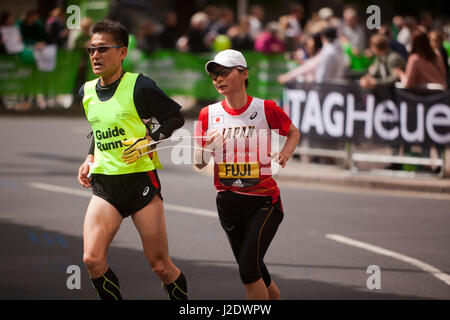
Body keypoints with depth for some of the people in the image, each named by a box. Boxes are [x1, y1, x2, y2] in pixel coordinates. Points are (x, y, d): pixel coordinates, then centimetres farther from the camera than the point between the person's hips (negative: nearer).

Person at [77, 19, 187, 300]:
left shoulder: (139, 86, -9)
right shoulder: (87, 91, 10)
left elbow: (176, 117, -2)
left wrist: (149, 142, -15)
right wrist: (90, 159, 13)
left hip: (141, 180, -5)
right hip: (104, 184, 5)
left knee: (160, 264, -1)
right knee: (92, 259, -13)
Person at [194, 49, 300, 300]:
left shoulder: (265, 108, -6)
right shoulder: (209, 114, 2)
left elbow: (294, 132, 12)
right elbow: (199, 163, 4)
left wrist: (285, 154, -6)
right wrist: (209, 147, -16)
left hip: (263, 199, -4)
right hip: (229, 201, 4)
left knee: (249, 270, -18)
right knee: (254, 272, 14)